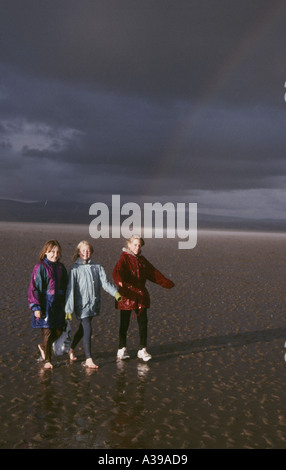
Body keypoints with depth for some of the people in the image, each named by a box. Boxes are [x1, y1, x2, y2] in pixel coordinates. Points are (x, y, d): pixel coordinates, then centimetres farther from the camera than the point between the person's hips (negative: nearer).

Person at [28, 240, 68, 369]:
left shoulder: (61, 268, 9)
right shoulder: (40, 267, -8)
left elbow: (65, 287, 16)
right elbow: (34, 288, -9)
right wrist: (36, 307, -15)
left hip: (58, 305, 5)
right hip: (45, 305, -5)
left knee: (58, 331, 8)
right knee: (47, 332, -2)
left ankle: (43, 346, 36)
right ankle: (47, 360, 14)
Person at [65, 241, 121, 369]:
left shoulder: (97, 267, 6)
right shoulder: (75, 269, -7)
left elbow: (105, 282, -3)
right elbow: (70, 289, -9)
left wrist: (115, 292, -22)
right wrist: (69, 309, -12)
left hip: (93, 304, 5)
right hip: (81, 304, -5)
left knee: (82, 329, 18)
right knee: (88, 330, -12)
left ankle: (71, 349, 40)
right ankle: (88, 359, -5)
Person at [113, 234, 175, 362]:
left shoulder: (142, 260, 13)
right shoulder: (124, 258, -7)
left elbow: (153, 272, 22)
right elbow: (117, 271, -26)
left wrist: (166, 282, 19)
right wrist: (119, 281, -47)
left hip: (141, 296, 5)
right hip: (127, 295, -5)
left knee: (143, 323, 2)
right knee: (124, 324, 4)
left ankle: (142, 349, 11)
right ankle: (122, 349, 18)